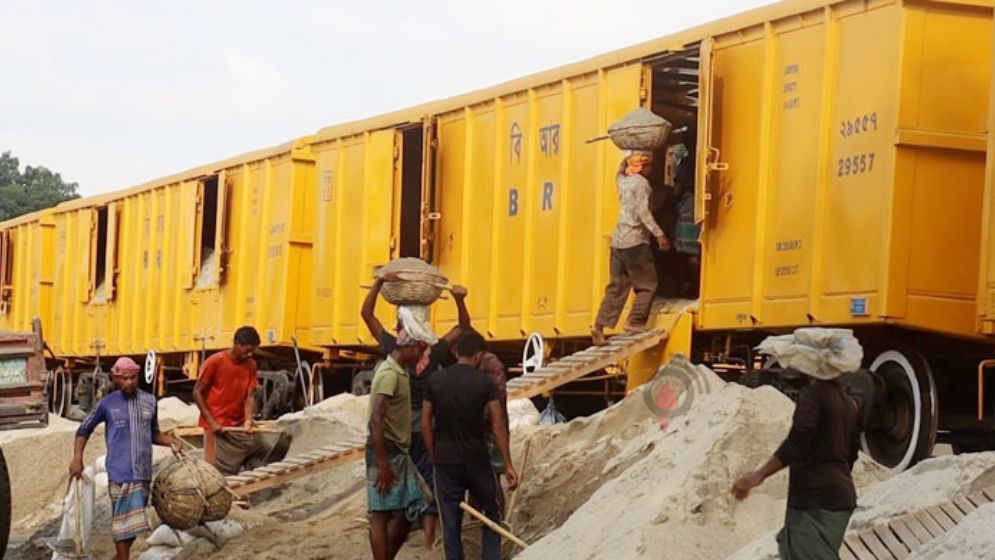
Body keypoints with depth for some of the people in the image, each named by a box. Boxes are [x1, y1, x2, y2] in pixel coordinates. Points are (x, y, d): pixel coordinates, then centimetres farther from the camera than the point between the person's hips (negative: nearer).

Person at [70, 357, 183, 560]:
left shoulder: (149, 401, 9)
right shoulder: (107, 404, -1)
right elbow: (84, 430, 9)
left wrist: (171, 441, 2)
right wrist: (77, 458, -2)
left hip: (143, 472, 4)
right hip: (121, 473, -4)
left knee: (134, 520, 11)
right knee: (125, 520, -9)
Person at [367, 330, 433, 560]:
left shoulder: (400, 372, 14)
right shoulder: (390, 374, -16)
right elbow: (376, 421, -22)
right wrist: (383, 465, -25)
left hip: (398, 453, 10)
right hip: (386, 452, -10)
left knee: (408, 511, 12)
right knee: (381, 515, -5)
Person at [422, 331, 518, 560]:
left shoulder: (436, 381, 1)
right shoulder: (484, 382, -7)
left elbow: (425, 424, 2)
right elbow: (498, 426, -8)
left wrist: (435, 457, 12)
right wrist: (508, 465, -4)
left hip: (445, 462, 2)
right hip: (476, 461, -2)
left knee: (451, 523, 5)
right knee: (491, 515, 15)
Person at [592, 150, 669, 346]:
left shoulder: (622, 180, 13)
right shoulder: (641, 183, -8)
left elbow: (622, 168, 37)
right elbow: (643, 211, -19)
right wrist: (659, 234, -21)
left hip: (618, 241, 7)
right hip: (635, 241, -7)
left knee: (616, 286, 7)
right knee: (646, 286, 4)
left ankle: (600, 326, -1)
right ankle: (635, 322, -4)